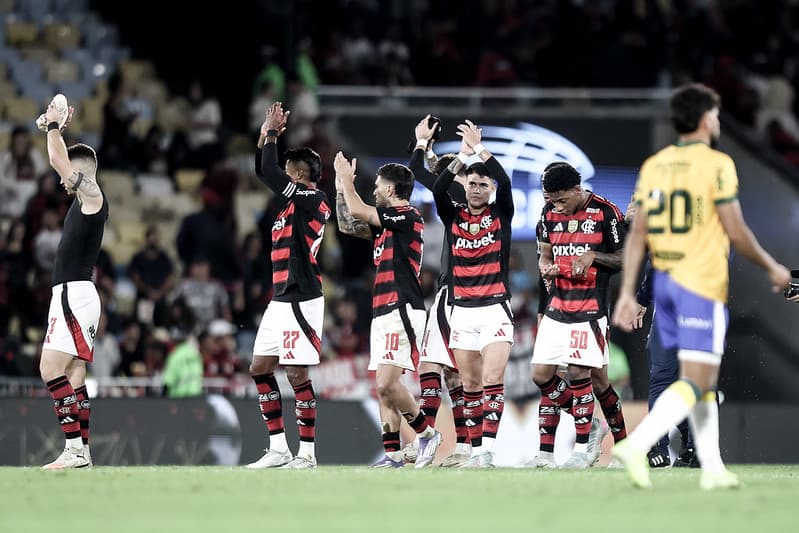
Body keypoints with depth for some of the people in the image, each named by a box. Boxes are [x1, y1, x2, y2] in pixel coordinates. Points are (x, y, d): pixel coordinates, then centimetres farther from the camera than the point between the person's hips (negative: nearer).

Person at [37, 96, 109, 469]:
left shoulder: (92, 195, -8)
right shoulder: (85, 199, 17)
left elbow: (58, 161, -15)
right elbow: (62, 163, 32)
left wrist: (54, 127, -2)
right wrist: (57, 129, 26)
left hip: (74, 295, -10)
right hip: (71, 295, 10)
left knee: (50, 369, -16)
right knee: (73, 375, 7)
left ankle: (74, 448, -21)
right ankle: (81, 451, 4)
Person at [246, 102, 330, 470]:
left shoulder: (312, 199, -11)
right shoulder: (295, 200, 13)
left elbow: (269, 172, -19)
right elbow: (263, 172, 26)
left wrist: (273, 133, -7)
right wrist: (265, 137, 15)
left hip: (301, 301, -10)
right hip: (281, 299, 10)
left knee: (297, 373, -8)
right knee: (260, 368, 10)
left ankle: (307, 453, -3)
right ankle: (278, 449, 13)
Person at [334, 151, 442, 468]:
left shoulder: (407, 216, -8)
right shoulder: (387, 223, 19)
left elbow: (357, 211, -12)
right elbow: (348, 225, 29)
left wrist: (347, 179, 4)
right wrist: (341, 188, 24)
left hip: (401, 311, -10)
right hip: (383, 312, 10)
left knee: (387, 383, -17)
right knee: (383, 386, 5)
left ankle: (426, 433, -3)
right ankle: (392, 455, 4)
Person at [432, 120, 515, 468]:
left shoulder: (501, 214, 3)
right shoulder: (453, 216, 7)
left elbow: (505, 183, -14)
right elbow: (438, 189, -11)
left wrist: (479, 149, -16)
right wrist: (462, 156, -19)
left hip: (495, 308, -3)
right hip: (462, 311, 3)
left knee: (493, 382, -14)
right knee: (470, 385, 7)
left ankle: (488, 447, -19)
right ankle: (476, 450, 12)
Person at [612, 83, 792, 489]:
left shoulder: (653, 166, 7)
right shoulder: (717, 165, -11)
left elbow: (637, 234, 5)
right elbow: (736, 232, -11)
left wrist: (627, 293, 6)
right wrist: (772, 268, 4)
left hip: (665, 283, 7)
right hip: (702, 287, -7)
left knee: (705, 380, 16)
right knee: (694, 383, -7)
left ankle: (713, 468, 17)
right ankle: (636, 446, -25)